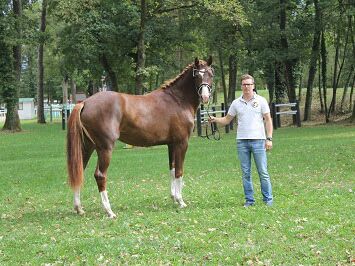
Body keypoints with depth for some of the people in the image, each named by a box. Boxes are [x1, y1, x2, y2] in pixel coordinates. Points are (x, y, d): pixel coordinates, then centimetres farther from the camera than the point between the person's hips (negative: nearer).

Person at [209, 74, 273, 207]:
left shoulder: (261, 101, 2)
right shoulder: (236, 103, 9)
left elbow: (268, 120, 1)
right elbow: (227, 120, 14)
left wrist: (269, 138, -6)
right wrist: (215, 120, -4)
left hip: (258, 140, -3)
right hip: (242, 141, 3)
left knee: (263, 172, -2)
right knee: (245, 173, 5)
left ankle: (268, 199, 4)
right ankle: (249, 200, 12)